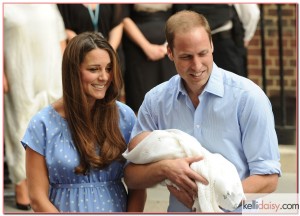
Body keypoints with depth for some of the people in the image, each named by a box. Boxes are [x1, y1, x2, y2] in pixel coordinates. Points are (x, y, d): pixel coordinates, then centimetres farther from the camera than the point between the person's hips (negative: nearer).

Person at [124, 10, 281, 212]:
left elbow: (268, 178, -7)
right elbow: (132, 177, 4)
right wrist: (164, 169, -15)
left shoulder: (248, 96, -6)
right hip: (179, 211, 2)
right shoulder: (155, 101, 2)